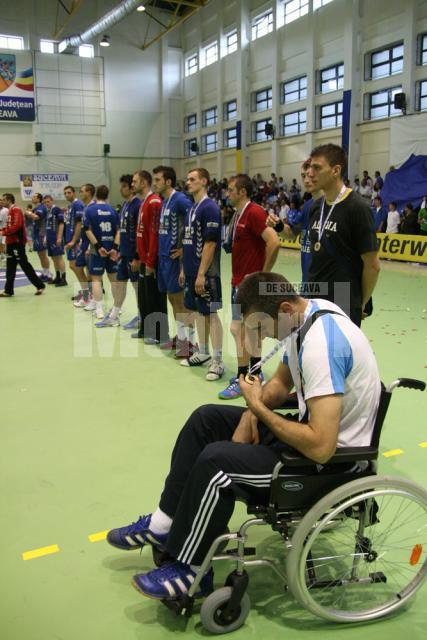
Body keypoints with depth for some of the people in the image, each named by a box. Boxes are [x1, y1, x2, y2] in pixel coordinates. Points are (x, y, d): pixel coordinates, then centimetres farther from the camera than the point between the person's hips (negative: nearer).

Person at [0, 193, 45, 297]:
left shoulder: (16, 210, -13)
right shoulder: (10, 211, 17)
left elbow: (17, 225, -24)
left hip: (17, 242, -10)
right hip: (12, 242, 10)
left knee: (24, 264, -5)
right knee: (10, 267, 10)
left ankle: (40, 285, 4)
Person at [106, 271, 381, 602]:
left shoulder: (320, 345, -31)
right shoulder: (306, 313, -1)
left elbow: (320, 448, -33)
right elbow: (282, 381, 14)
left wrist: (258, 407, -20)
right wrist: (250, 416, -4)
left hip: (335, 457, -10)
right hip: (315, 423, 10)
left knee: (216, 461, -23)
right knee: (206, 419, 9)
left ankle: (189, 570, 0)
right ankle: (164, 524, 16)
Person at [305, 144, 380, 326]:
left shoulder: (357, 207, -13)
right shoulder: (316, 207, 7)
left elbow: (372, 265, -10)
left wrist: (363, 303, -2)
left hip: (344, 306, -6)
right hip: (313, 301, 7)